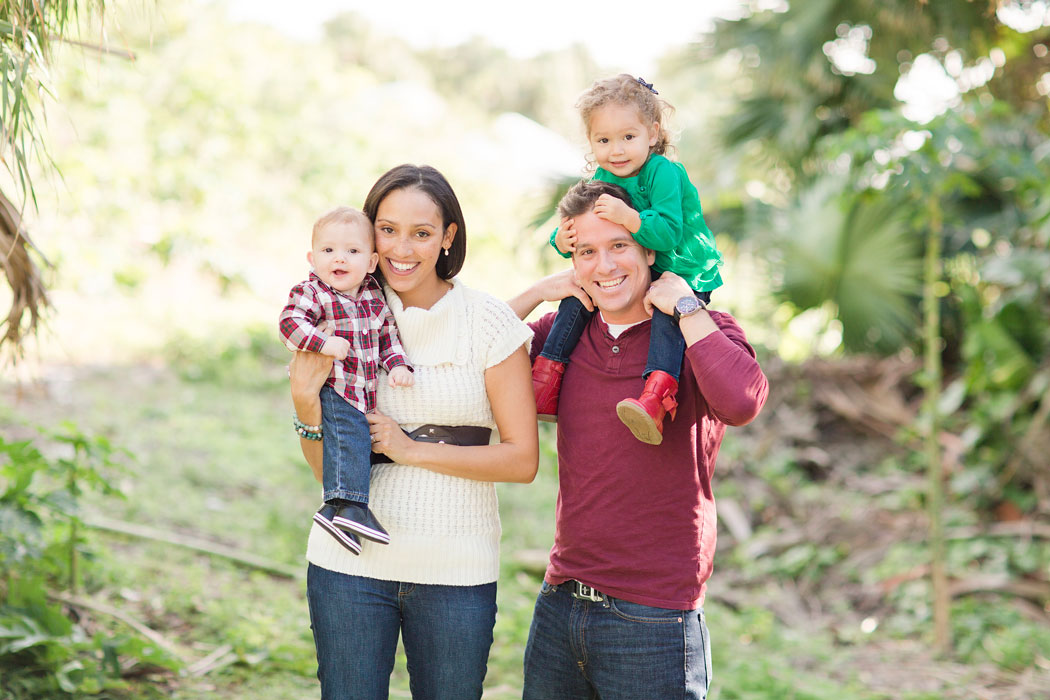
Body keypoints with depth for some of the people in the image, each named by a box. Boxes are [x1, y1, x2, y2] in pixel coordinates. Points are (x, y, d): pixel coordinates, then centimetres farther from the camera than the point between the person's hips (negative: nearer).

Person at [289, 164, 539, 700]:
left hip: (457, 571, -1)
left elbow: (522, 460, -6)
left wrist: (414, 450, -13)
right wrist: (307, 403, -11)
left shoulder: (489, 322, -4)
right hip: (351, 562, 2)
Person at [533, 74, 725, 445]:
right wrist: (562, 240, -20)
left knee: (667, 308, -35)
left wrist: (628, 217, -46)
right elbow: (576, 231, 4)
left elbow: (668, 234, -32)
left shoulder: (665, 173, -21)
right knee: (578, 290, -7)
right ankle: (545, 384, -2)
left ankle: (657, 399, -52)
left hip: (686, 274, -7)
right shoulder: (602, 179, 0)